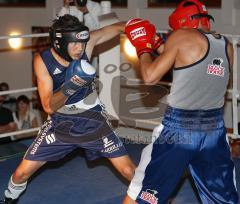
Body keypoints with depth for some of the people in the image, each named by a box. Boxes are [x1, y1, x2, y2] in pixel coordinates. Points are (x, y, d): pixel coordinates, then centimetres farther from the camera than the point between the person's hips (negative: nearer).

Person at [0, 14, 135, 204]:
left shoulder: (86, 43, -19)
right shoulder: (42, 61, -20)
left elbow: (117, 27, -12)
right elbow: (49, 106, -22)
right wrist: (69, 87, -40)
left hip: (93, 119, 0)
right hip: (61, 122, 0)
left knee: (128, 171, -5)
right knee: (23, 172, 2)